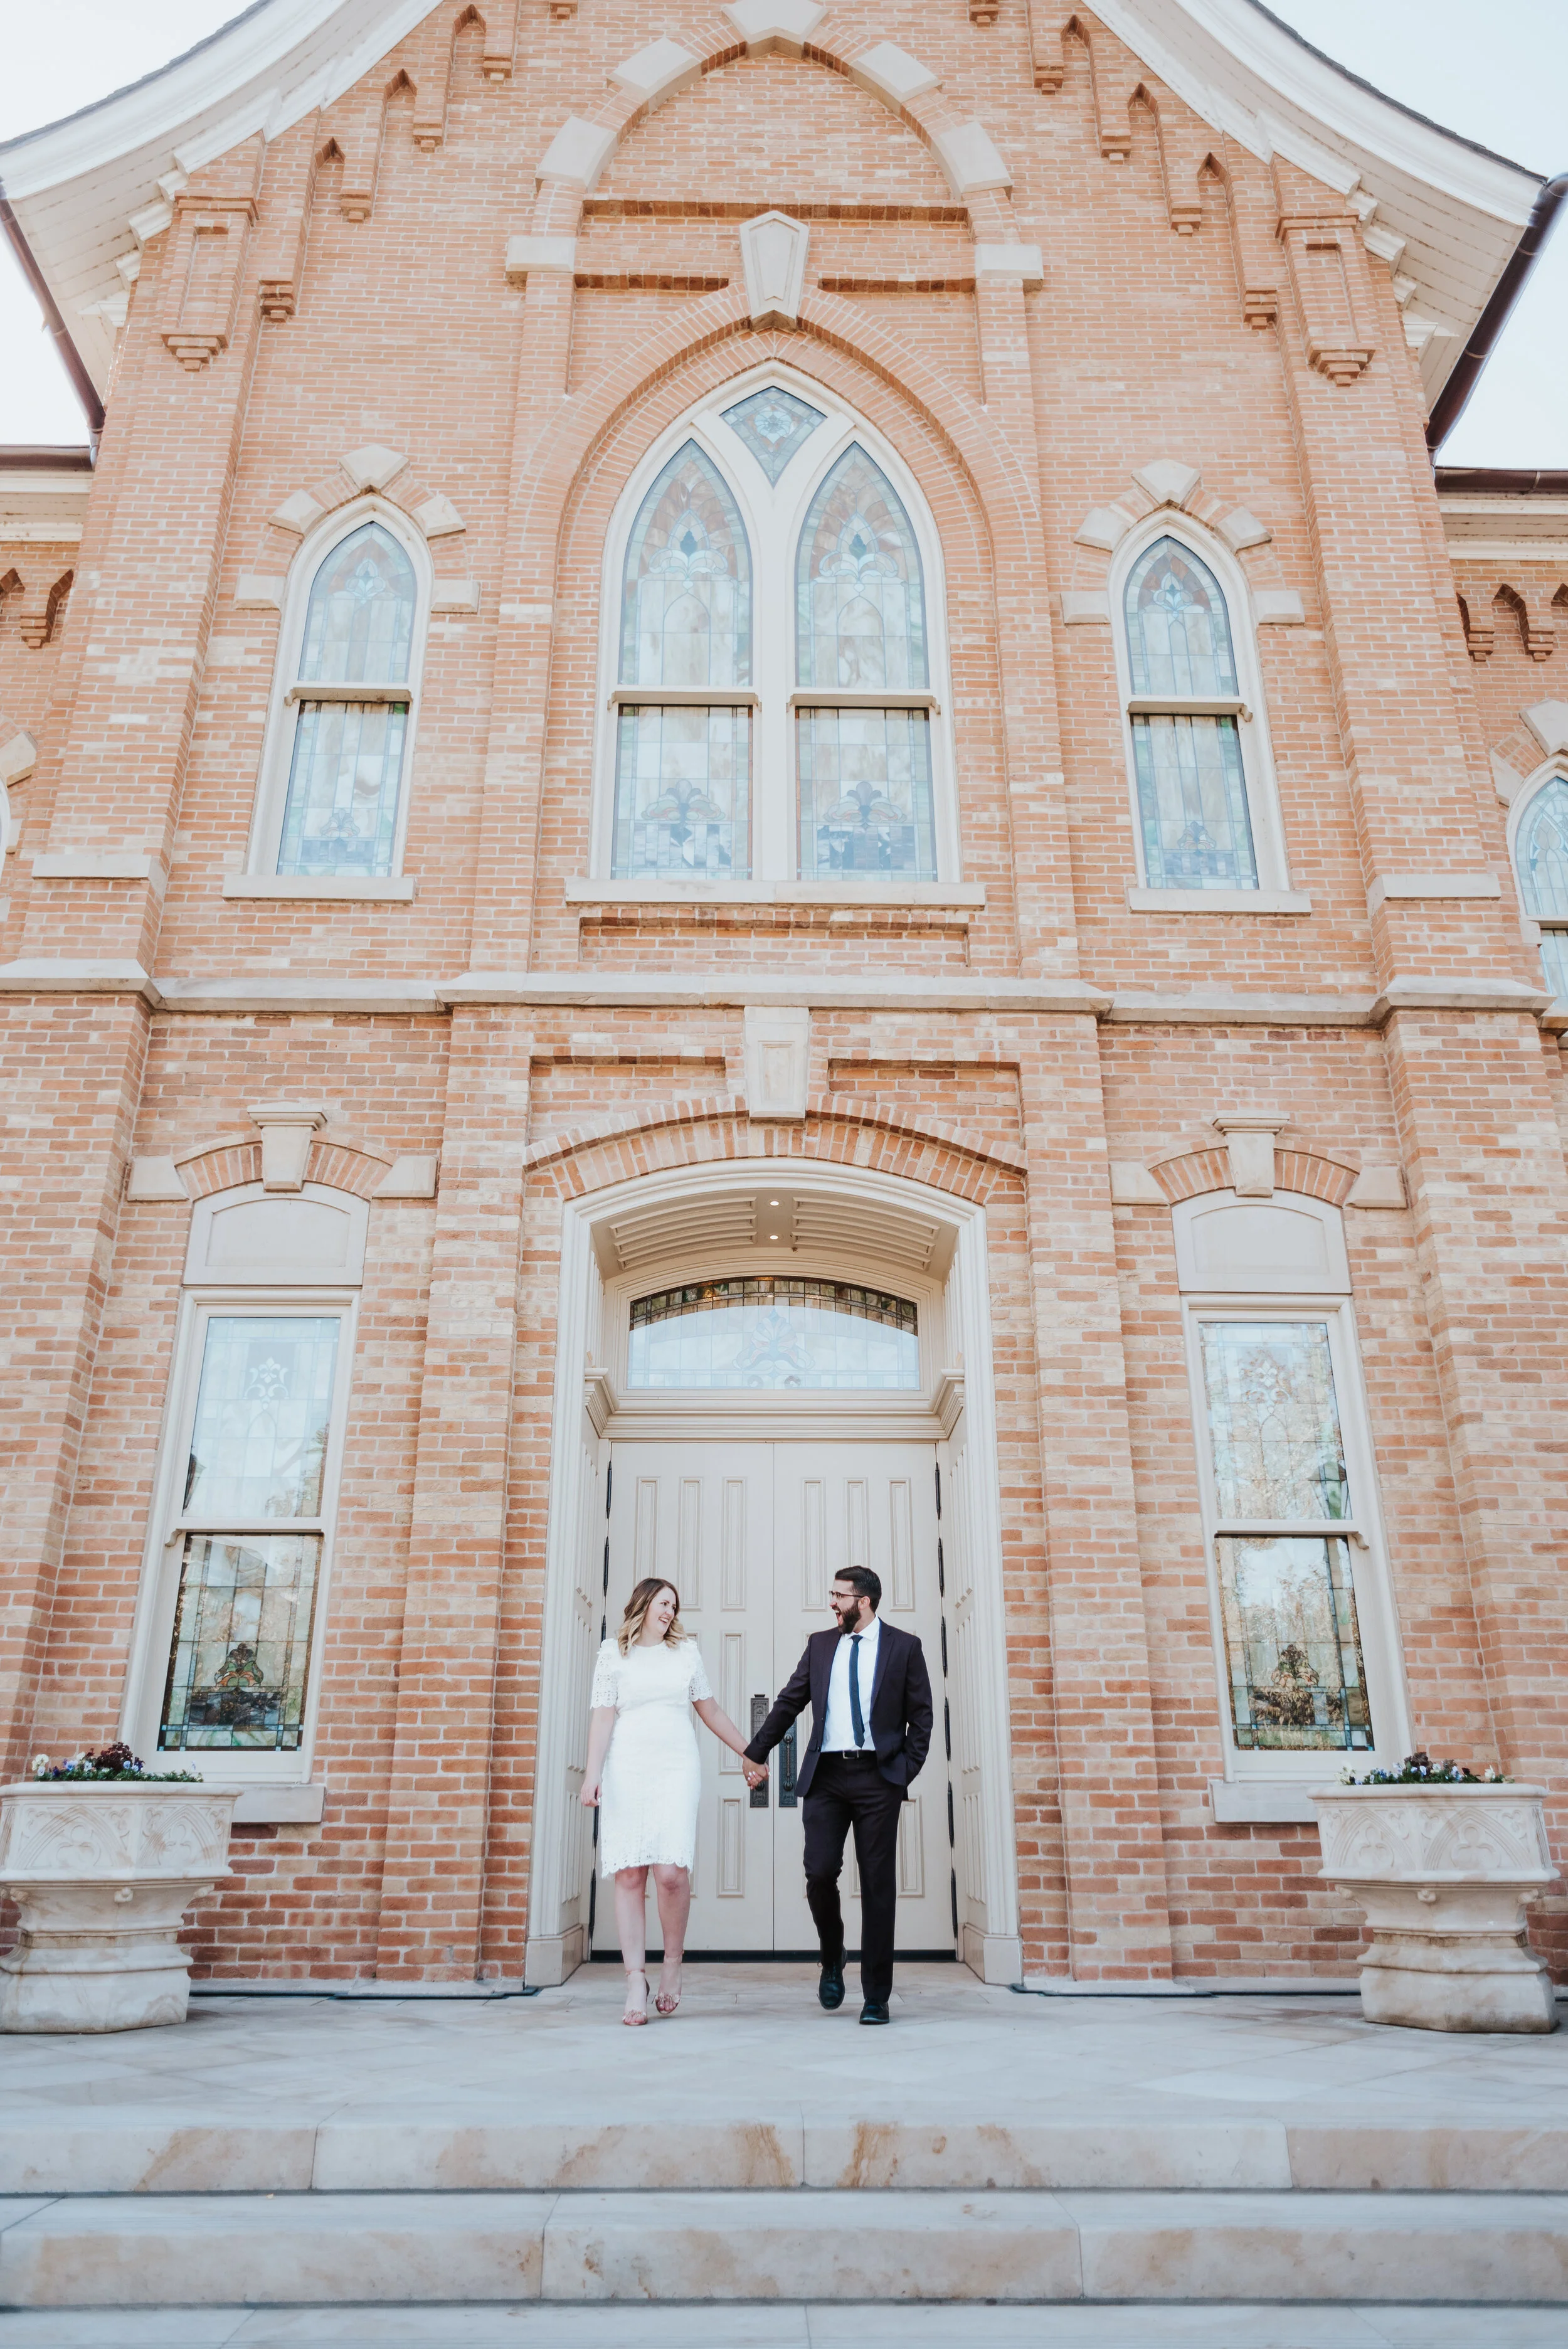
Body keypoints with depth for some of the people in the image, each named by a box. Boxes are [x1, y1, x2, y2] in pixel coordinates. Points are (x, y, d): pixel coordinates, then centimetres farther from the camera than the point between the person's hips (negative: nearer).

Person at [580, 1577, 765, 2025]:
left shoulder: (687, 1650, 16)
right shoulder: (613, 1653, 10)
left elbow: (710, 1710, 22)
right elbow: (603, 1716, 3)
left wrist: (749, 1753, 24)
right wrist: (592, 1774, -6)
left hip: (676, 1769, 1)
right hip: (626, 1770, -1)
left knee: (671, 1871, -14)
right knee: (629, 1875, -5)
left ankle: (673, 1964, 7)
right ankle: (636, 1981, 1)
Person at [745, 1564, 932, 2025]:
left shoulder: (904, 1646, 4)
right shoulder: (820, 1644, 11)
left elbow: (921, 1716, 5)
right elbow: (789, 1703, 16)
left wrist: (907, 1773, -3)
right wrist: (755, 1753, 17)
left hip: (877, 1777, -2)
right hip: (826, 1775, 2)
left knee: (878, 1886, 1)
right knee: (820, 1872, -8)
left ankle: (876, 1998, 11)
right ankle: (832, 1960, 21)